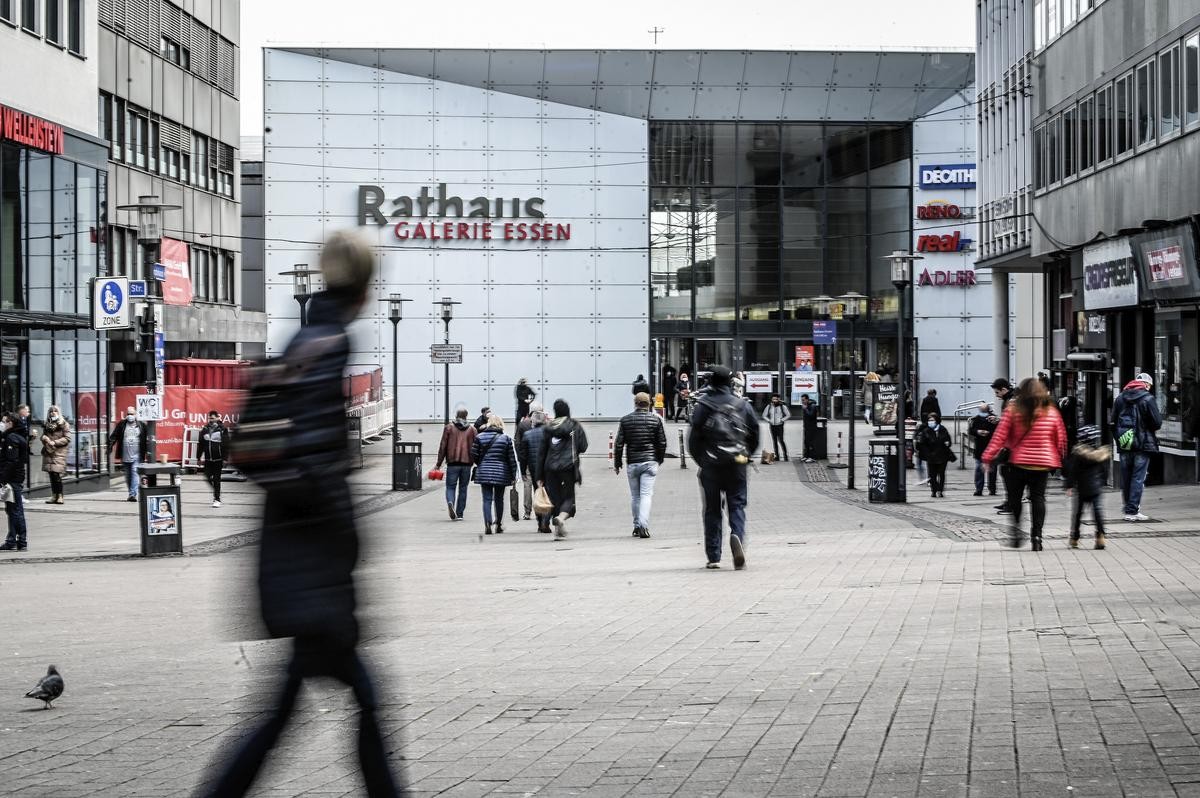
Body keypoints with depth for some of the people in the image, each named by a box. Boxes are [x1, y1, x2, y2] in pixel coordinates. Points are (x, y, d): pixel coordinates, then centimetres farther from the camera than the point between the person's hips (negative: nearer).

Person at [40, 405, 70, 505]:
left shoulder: (64, 424, 0)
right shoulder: (47, 425, 17)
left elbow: (67, 438, -6)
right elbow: (43, 436, 26)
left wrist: (54, 442, -12)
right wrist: (44, 438, 1)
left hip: (59, 452, -5)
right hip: (49, 452, 5)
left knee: (56, 474, -14)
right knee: (51, 474, 4)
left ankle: (60, 496, -9)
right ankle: (54, 495, 10)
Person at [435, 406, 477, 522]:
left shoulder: (449, 427, 1)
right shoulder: (472, 429, 7)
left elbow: (443, 446, 0)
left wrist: (439, 463, 4)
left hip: (452, 463, -2)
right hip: (467, 463, 2)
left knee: (450, 486, 3)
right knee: (463, 488, 10)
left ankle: (450, 502, -27)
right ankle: (459, 513, 10)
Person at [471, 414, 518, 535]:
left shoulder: (480, 437, 0)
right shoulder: (506, 439, -2)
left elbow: (474, 456, 0)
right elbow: (512, 459, -2)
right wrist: (513, 476, 4)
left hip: (484, 473, 0)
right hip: (501, 473, 0)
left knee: (487, 499, 0)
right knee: (499, 499, 14)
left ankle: (487, 524, -17)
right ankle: (498, 524, 22)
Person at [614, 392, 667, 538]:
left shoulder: (625, 420, 2)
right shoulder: (656, 420, 1)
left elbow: (619, 444, 2)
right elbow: (662, 443, 4)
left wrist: (617, 463, 11)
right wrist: (660, 459, 20)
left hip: (632, 463, 1)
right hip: (650, 461, -1)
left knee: (635, 496, 12)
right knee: (646, 494, -5)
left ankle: (637, 526, 17)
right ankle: (644, 525, -21)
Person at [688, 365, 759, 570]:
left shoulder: (703, 406, -2)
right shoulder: (742, 405, 4)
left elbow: (694, 438, -3)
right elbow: (755, 433, 7)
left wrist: (701, 461, 11)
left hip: (711, 466, 0)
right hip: (737, 464, 0)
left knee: (712, 509, 8)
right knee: (737, 505, 4)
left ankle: (713, 556, 8)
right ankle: (737, 535, -27)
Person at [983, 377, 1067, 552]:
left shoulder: (1012, 410, -5)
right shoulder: (1051, 412, 1)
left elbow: (1000, 436, -6)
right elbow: (1061, 439, 7)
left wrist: (988, 457, -1)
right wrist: (1061, 459, 21)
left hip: (1018, 462, -1)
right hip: (1043, 464, 1)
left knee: (1015, 496, 14)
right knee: (1038, 498, 4)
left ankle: (1016, 528, 0)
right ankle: (1036, 537, -4)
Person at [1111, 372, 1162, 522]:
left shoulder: (1119, 399, 8)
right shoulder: (1148, 399, -9)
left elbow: (1113, 422, 11)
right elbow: (1157, 423, -11)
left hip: (1124, 444, 5)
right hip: (1143, 445, -5)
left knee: (1126, 477, 13)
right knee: (1138, 478, -3)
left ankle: (1129, 507, 21)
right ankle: (1132, 511, -7)